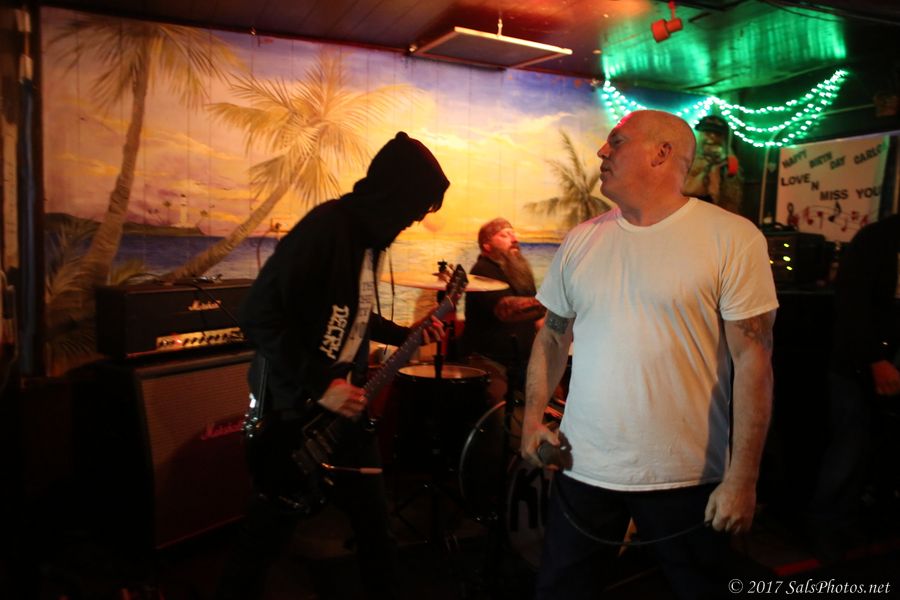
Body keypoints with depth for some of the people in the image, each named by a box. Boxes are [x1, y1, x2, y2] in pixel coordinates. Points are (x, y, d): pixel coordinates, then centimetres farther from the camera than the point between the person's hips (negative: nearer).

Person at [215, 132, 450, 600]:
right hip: (294, 412, -8)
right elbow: (258, 315, -27)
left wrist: (406, 334, 12)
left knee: (374, 517, 18)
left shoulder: (366, 234, 6)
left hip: (345, 409, 8)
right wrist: (317, 387, -25)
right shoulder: (326, 226, -22)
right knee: (270, 529, 11)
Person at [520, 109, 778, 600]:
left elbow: (752, 359, -11)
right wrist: (532, 416, 2)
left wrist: (742, 477, -12)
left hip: (686, 478, -3)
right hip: (581, 467, 4)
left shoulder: (733, 238, -9)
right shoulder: (581, 240, 5)